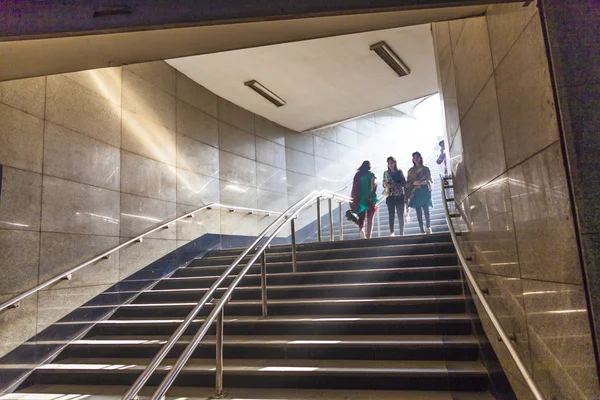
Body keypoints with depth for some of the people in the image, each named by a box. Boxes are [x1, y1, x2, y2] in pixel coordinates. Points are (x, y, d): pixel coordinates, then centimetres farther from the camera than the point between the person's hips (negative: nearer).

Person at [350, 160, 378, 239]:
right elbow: (374, 185, -16)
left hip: (360, 199, 2)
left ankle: (361, 229, -16)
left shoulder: (358, 175, 4)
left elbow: (354, 188, 1)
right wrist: (372, 196, -8)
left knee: (361, 217, 12)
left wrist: (355, 200, 5)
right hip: (370, 199, -2)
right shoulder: (371, 175, -2)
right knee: (370, 219, 8)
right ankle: (368, 236, 4)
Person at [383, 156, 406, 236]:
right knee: (391, 214, -5)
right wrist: (386, 185, -13)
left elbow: (404, 183, 4)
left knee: (401, 215, -2)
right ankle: (391, 232, -6)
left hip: (400, 196, 0)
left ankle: (401, 233, 2)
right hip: (390, 196, 0)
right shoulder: (386, 173, 8)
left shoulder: (400, 172, 7)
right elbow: (384, 184, 8)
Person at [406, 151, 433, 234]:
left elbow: (430, 180, 6)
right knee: (418, 212, -2)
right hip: (415, 192, 1)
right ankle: (422, 230, 0)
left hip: (425, 191, -1)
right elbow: (408, 182, 8)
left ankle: (428, 227, 0)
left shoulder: (426, 169, 10)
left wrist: (423, 182, -12)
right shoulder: (410, 171, 11)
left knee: (426, 209, -11)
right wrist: (414, 183, -11)